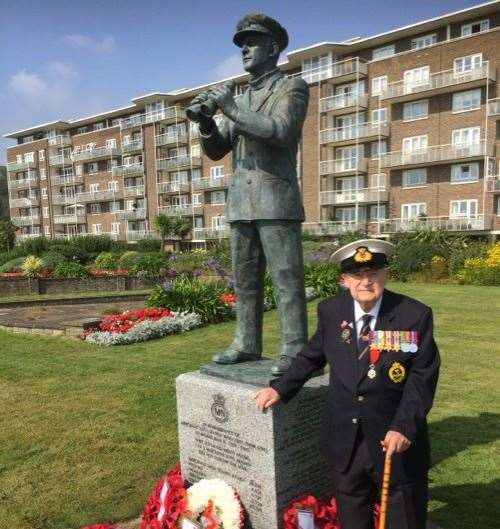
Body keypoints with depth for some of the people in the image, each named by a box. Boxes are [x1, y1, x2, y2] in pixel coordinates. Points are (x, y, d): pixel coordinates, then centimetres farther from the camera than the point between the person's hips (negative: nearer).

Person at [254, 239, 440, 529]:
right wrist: (281, 388, 6)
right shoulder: (330, 311, -4)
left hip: (397, 439, -2)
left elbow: (422, 377, -12)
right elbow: (312, 356, 10)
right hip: (345, 442, 3)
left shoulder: (416, 315, -13)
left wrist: (404, 426, -20)